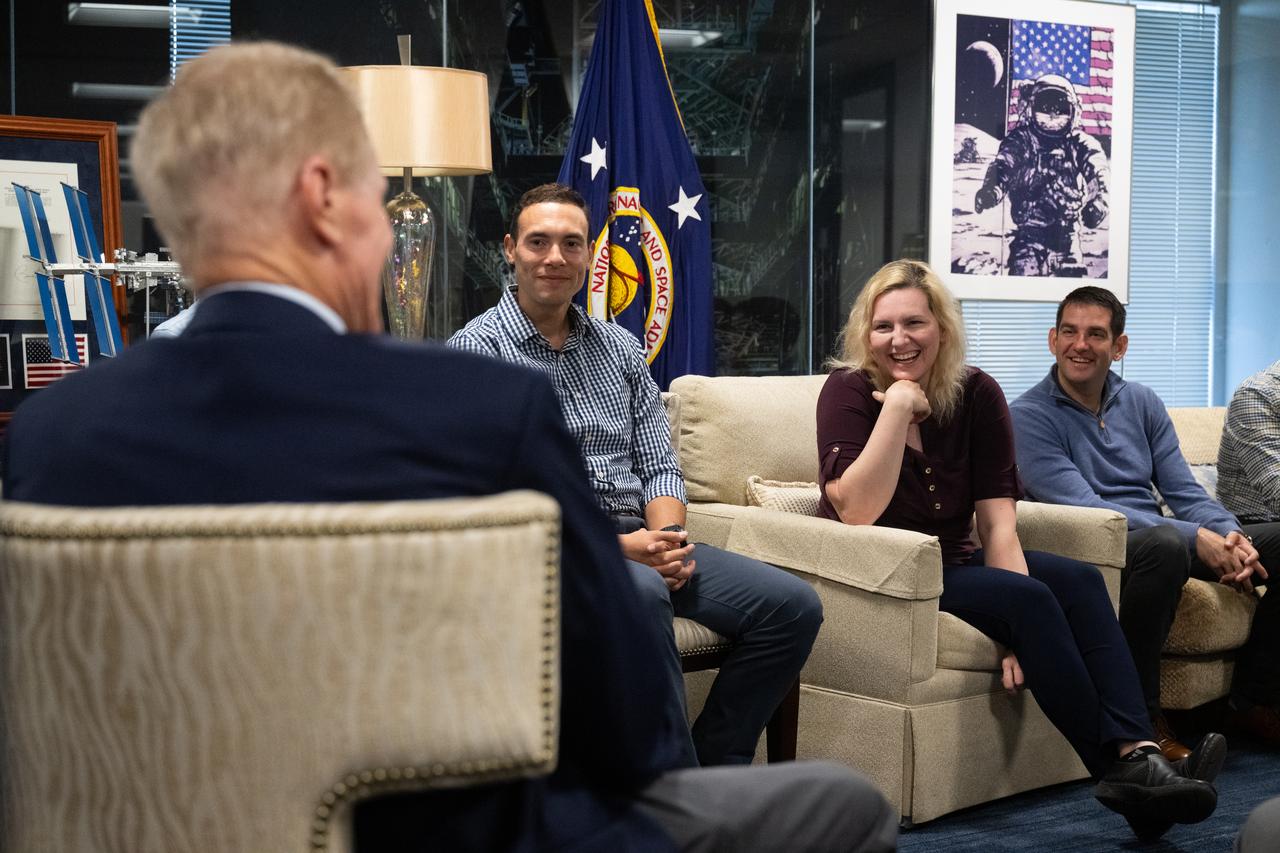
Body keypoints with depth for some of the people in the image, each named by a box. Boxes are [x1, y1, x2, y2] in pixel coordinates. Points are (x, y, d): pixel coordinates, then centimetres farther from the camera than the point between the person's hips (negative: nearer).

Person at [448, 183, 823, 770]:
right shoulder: (477, 351, -2)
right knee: (641, 592, -38)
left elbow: (658, 464, 14)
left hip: (640, 538, 6)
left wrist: (669, 536, -9)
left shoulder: (619, 347, 17)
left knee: (792, 605, -9)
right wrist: (616, 546, -18)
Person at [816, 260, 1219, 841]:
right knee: (1029, 597, -25)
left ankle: (1138, 756, -28)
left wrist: (1021, 636, -22)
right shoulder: (848, 392, -14)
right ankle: (1118, 770, -21)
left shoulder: (976, 394, -3)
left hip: (951, 563, 6)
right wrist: (897, 405, -29)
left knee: (1079, 580, -17)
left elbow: (998, 522, -10)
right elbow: (856, 513, -27)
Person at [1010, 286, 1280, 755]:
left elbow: (1184, 491, 10)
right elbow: (1084, 507, -17)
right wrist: (1196, 539, -24)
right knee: (1165, 541, -38)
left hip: (1161, 542, 7)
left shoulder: (1142, 403, 14)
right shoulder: (1030, 416, -6)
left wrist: (1231, 536, -14)